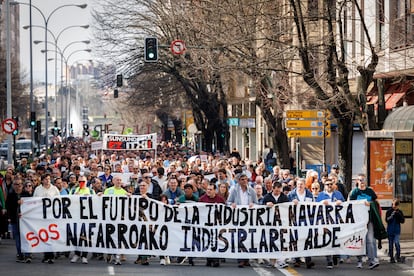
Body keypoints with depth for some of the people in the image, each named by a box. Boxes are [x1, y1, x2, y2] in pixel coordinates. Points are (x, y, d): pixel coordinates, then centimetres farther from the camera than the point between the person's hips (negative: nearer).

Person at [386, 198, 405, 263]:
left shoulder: (399, 212, 3)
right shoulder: (389, 211, -2)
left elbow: (402, 221, 0)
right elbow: (387, 220, -9)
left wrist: (399, 215, -15)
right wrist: (392, 215, -23)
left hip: (397, 231, 0)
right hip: (390, 230, 0)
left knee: (396, 243, -15)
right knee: (390, 244, 6)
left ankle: (398, 256, -2)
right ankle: (391, 257, 15)